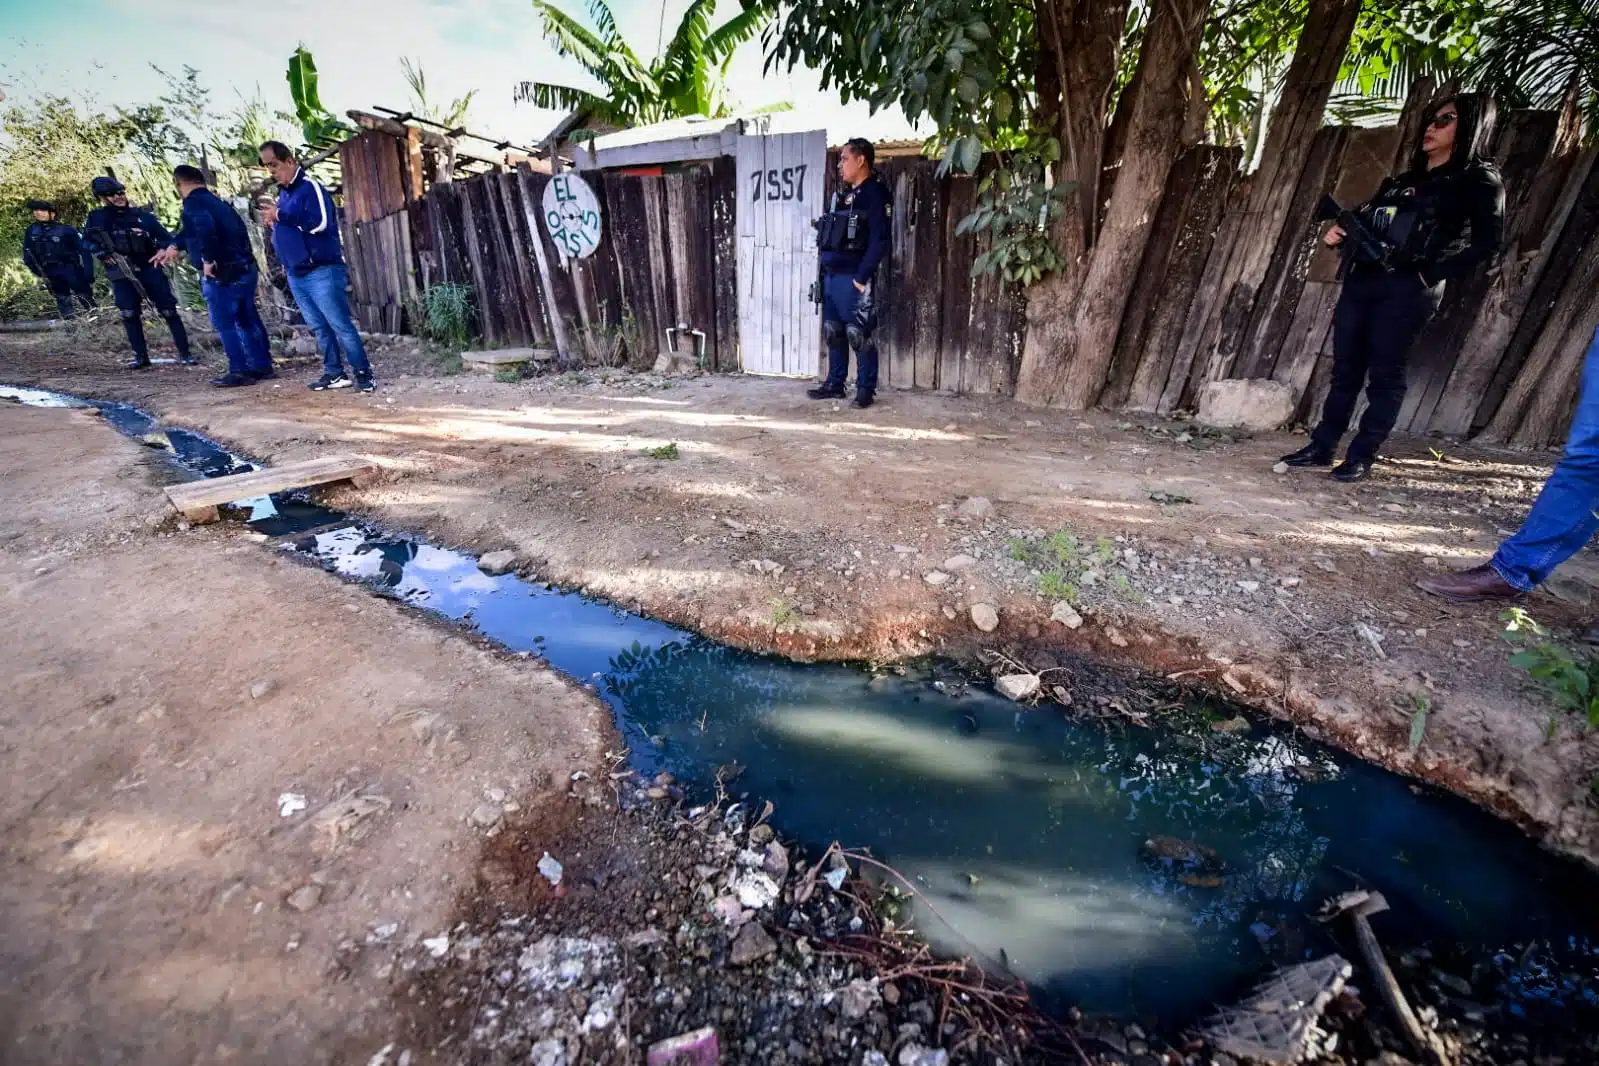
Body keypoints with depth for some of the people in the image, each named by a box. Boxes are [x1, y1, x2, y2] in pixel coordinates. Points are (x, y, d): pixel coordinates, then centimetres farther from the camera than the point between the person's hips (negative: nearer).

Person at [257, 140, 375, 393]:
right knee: (320, 328, 9)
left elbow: (320, 222, -21)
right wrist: (273, 222, 6)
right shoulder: (283, 194, 19)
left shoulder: (310, 188, -7)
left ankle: (363, 373, -3)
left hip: (321, 272, -9)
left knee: (341, 325, -8)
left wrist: (280, 216, -14)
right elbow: (288, 228, 26)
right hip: (296, 274, 9)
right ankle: (335, 373, 13)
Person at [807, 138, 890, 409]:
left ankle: (866, 389, 2)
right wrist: (826, 269, 12)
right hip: (831, 276, 9)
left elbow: (880, 241, -14)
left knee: (858, 335, -6)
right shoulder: (843, 194, 20)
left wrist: (861, 277, -17)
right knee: (833, 332, 11)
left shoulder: (875, 193, -5)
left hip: (853, 278, -9)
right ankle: (835, 384, 21)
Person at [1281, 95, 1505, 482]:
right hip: (1361, 279, 6)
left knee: (1384, 374, -4)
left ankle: (1361, 456, 0)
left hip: (1407, 290, -6)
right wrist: (1339, 232, 3)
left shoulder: (1478, 181, 3)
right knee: (1345, 369, 4)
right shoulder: (1406, 178, 23)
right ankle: (1322, 446, 9)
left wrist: (1432, 275, -12)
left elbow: (1487, 243, -6)